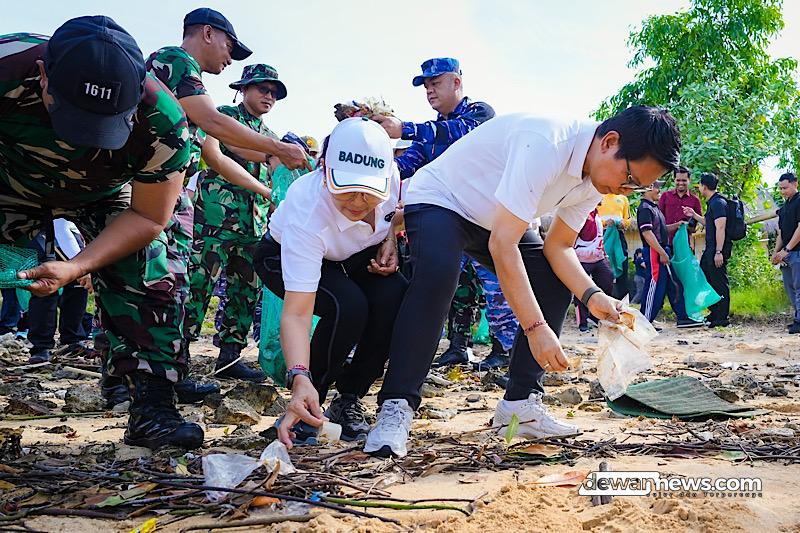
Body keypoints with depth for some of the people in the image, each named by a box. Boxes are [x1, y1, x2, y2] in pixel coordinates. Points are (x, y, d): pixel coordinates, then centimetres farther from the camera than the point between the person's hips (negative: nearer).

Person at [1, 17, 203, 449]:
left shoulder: (162, 122, -37)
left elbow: (147, 216, -23)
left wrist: (76, 267, -34)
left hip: (106, 197, 0)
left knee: (152, 280, -15)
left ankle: (151, 409, -8)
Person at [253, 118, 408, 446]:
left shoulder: (391, 175, -28)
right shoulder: (306, 213, -41)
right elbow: (296, 314, -44)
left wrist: (390, 241, -17)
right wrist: (299, 379, -58)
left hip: (358, 255, 5)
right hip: (283, 256, -4)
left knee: (394, 298, -25)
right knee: (348, 307, -33)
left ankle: (348, 400, -6)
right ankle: (309, 406, -9)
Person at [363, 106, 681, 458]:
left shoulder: (597, 175, -8)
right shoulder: (546, 145, -36)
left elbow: (558, 246, -2)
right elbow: (502, 245, -38)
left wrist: (592, 296, -20)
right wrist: (536, 327, -39)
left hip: (497, 218, 9)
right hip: (438, 201, -8)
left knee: (555, 281, -4)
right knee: (437, 274, -36)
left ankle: (520, 403, 2)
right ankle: (396, 409, -29)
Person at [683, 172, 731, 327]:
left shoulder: (718, 203, -15)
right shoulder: (712, 203, 17)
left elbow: (720, 228, -21)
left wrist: (718, 252, -24)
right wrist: (694, 215, 26)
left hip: (718, 250, -11)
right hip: (710, 249, 11)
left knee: (719, 283, -5)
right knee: (704, 278, 17)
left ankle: (722, 318, 2)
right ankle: (715, 314, 27)